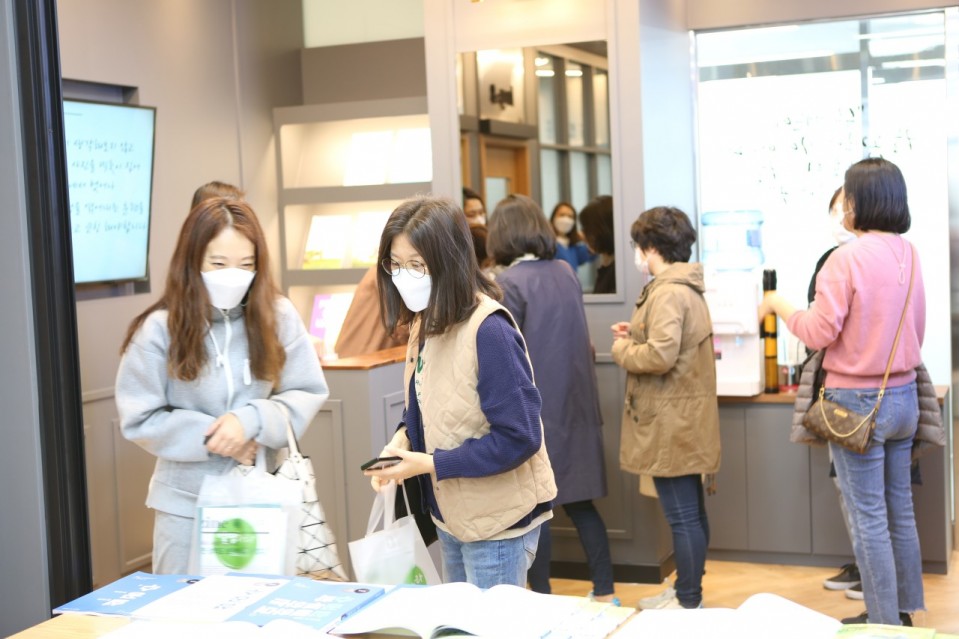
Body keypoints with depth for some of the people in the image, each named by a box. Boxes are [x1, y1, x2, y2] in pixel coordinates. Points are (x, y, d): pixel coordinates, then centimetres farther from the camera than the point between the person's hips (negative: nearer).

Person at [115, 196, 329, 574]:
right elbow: (140, 419, -7)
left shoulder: (277, 316, -6)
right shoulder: (160, 328, -10)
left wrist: (253, 420, -19)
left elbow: (309, 393, -3)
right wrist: (212, 437, -16)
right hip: (186, 503, -1)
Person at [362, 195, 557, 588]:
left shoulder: (488, 330, -25)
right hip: (451, 512, 9)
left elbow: (518, 437, -25)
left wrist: (430, 465, -23)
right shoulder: (426, 323, 2)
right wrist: (403, 438, -7)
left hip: (497, 520, -8)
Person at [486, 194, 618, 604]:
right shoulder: (566, 273, 8)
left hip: (533, 411, -6)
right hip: (574, 405, 6)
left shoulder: (508, 282, -13)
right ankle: (604, 593, 18)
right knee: (579, 501, 13)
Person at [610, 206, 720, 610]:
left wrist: (622, 349, -10)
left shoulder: (669, 292, -18)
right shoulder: (686, 287, 15)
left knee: (682, 516, -2)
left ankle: (689, 604, 6)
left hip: (671, 421, -11)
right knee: (689, 512, 18)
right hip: (682, 418, 11)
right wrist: (637, 335, 10)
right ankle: (687, 591, 30)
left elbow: (660, 355, -26)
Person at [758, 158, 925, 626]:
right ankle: (904, 609, 27)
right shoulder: (909, 254, 4)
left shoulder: (847, 258, -17)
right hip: (903, 394, 7)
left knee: (868, 517, 2)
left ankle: (883, 621, 9)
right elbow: (917, 330, 12)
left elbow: (819, 333, -16)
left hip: (859, 400, -7)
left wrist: (780, 305, -1)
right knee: (900, 508, 17)